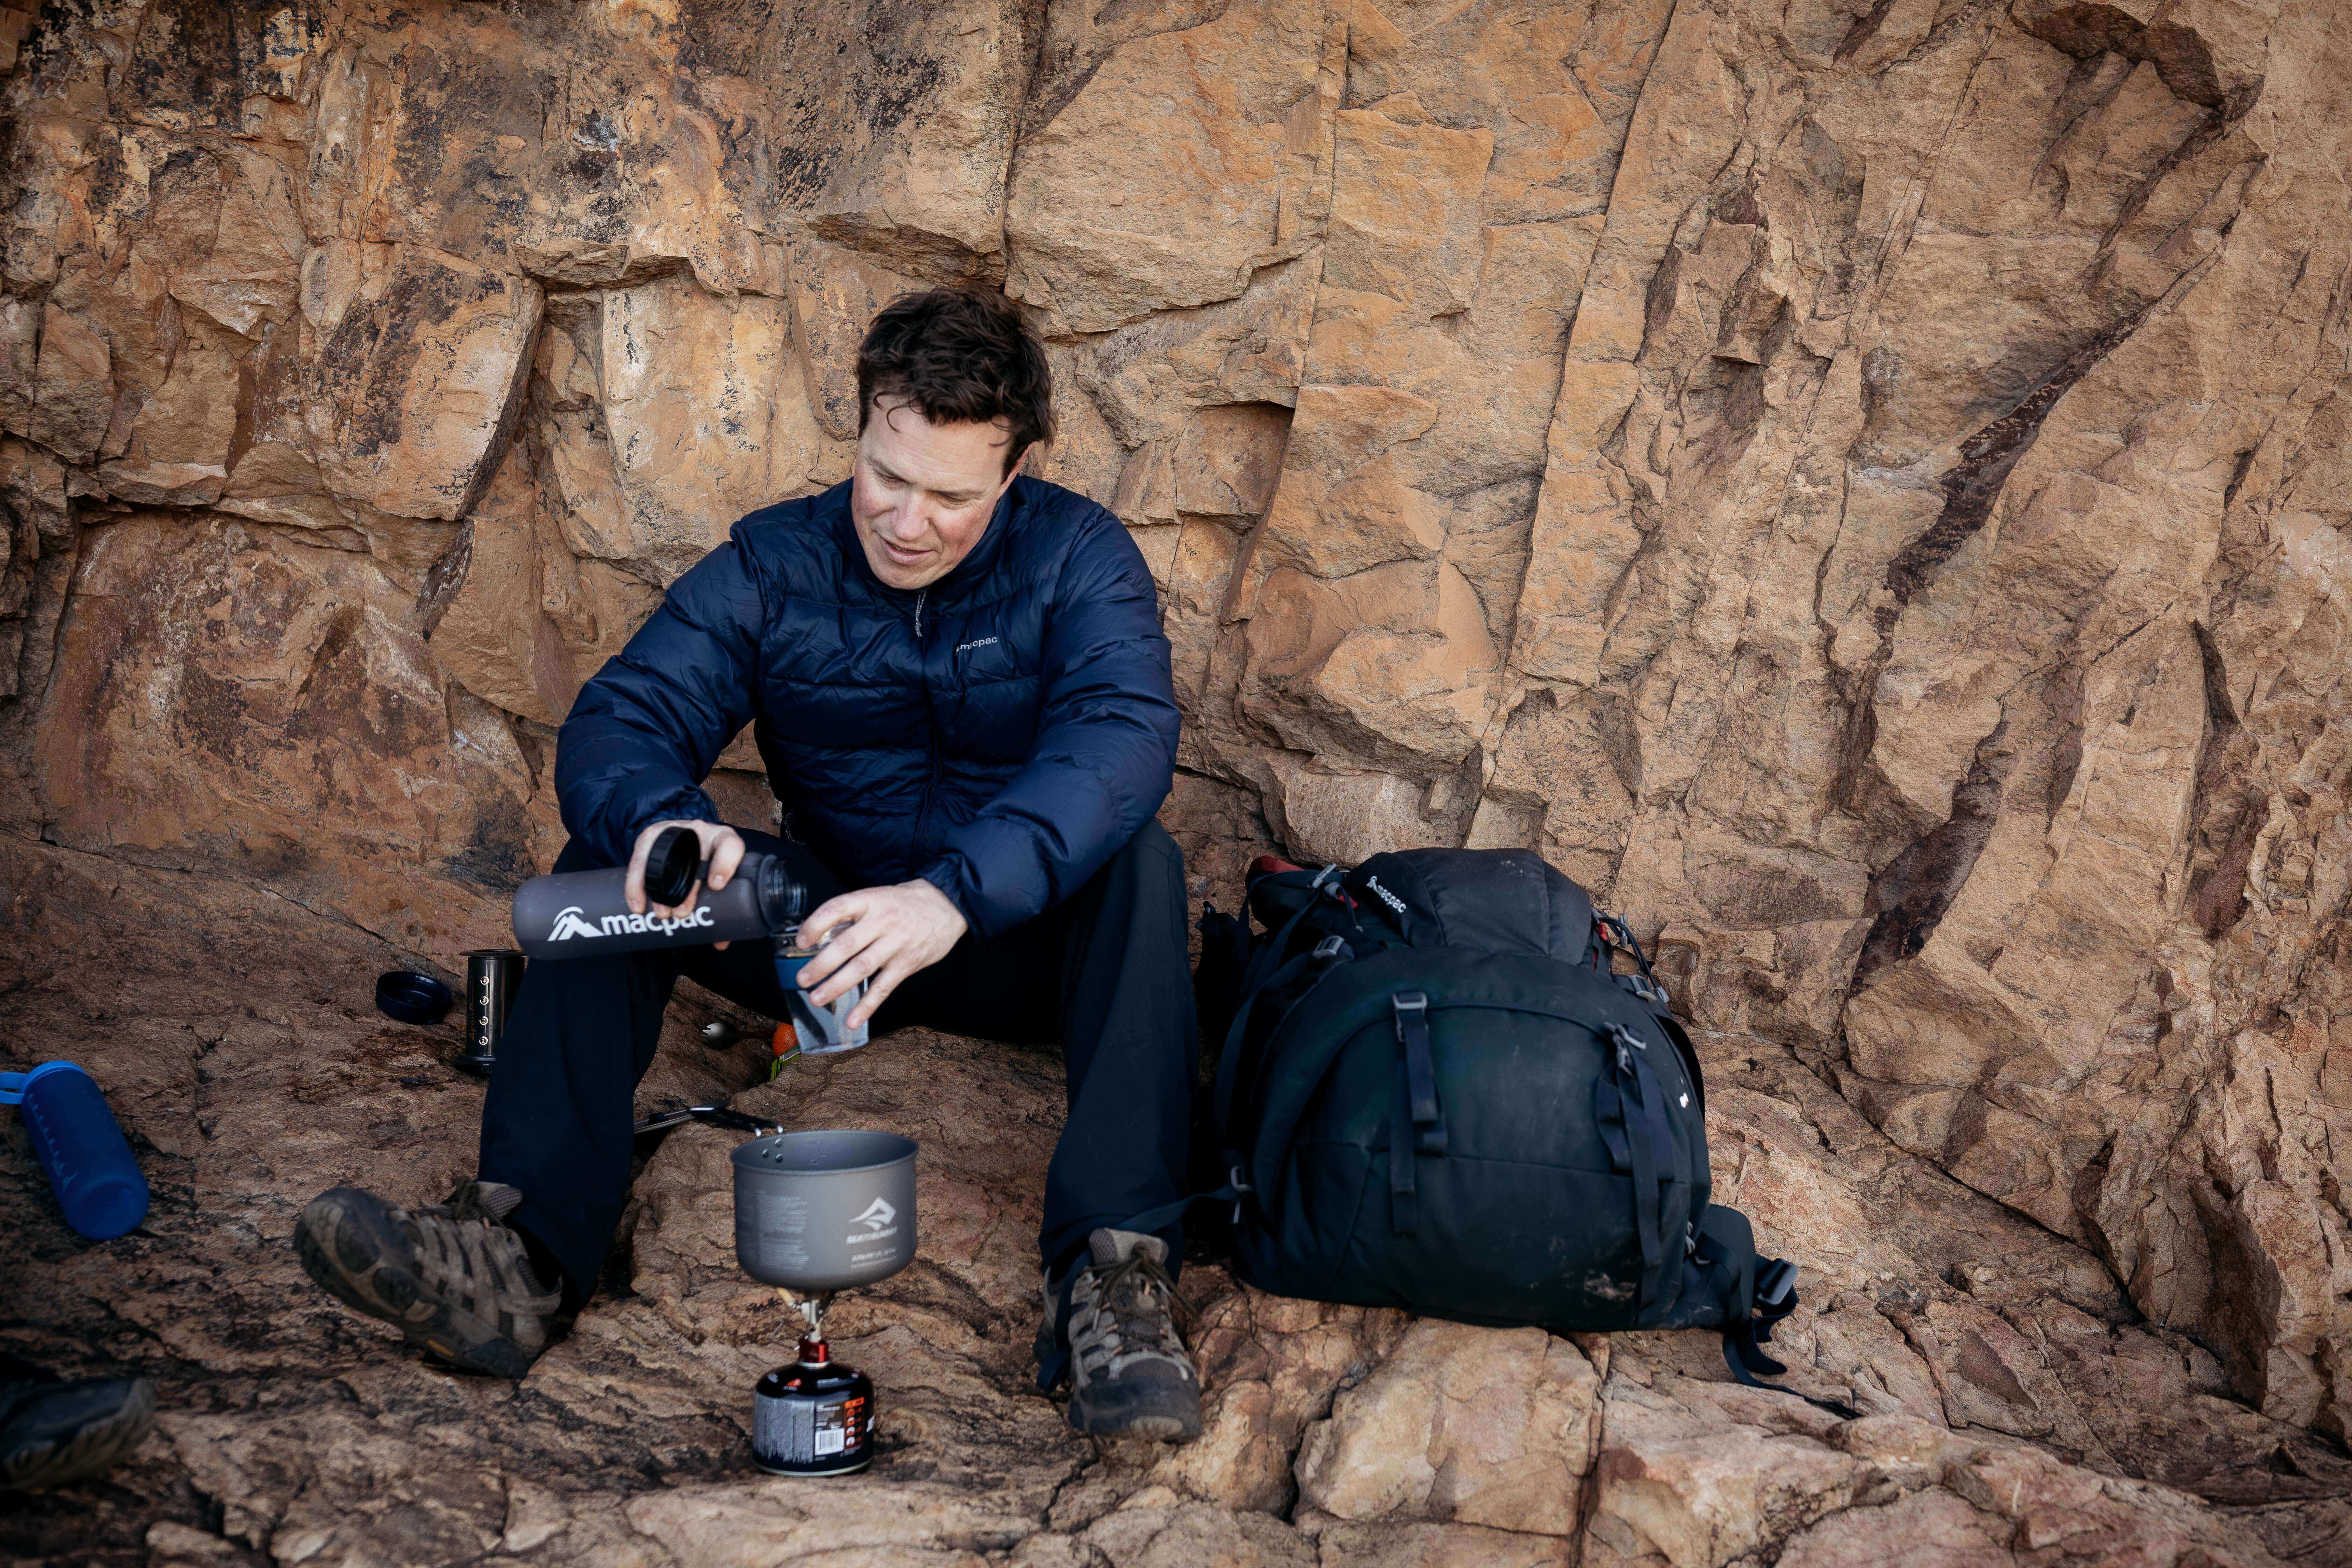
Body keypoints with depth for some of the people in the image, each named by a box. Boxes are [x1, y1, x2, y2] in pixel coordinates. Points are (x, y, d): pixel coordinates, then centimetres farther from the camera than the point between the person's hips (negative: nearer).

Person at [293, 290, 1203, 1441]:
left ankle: (1114, 1275, -43)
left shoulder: (1077, 557, -11)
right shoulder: (774, 567, -3)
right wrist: (660, 822, -41)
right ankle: (525, 1245, -33)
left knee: (1138, 860, -32)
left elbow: (1124, 733, -30)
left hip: (1018, 944, -2)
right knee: (612, 848, -18)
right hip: (824, 931, 3)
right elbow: (618, 720, -15)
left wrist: (955, 892, -47)